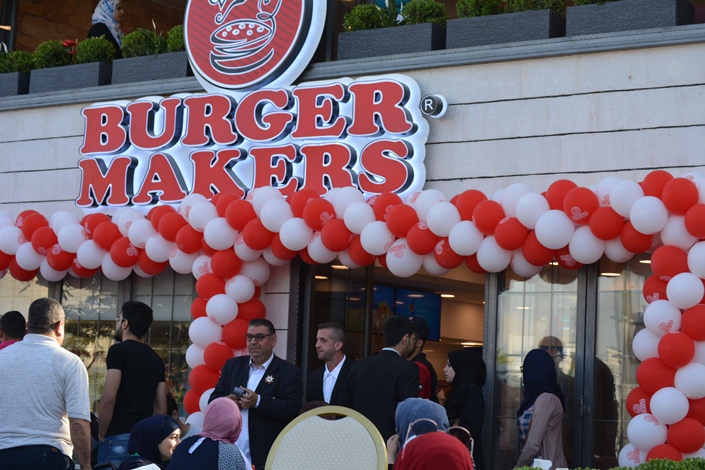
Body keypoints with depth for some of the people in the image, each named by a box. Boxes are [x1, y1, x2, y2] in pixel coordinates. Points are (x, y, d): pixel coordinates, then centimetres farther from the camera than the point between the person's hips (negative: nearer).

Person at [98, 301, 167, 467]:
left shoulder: (118, 351, -5)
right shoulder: (156, 359, 16)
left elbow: (109, 397, -13)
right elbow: (161, 408, 14)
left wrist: (101, 435, -4)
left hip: (119, 437, -7)